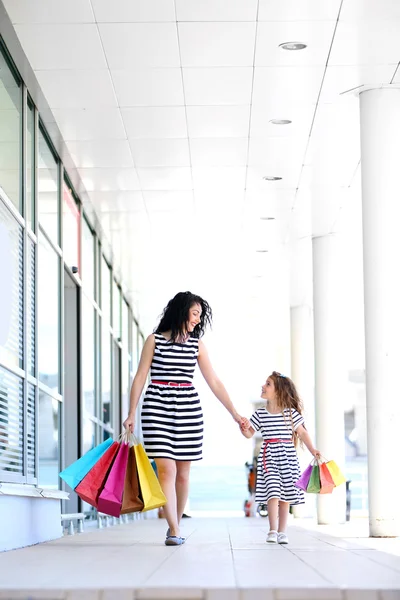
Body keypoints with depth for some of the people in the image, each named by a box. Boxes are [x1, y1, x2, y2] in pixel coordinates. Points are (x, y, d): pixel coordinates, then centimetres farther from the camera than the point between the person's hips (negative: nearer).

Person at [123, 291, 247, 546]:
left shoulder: (197, 345, 9)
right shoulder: (155, 340, 3)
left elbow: (214, 382, 9)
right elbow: (140, 377, 3)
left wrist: (235, 414, 6)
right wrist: (131, 413, -3)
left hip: (188, 409, 3)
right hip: (157, 407, -3)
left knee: (183, 472, 4)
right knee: (166, 469, -11)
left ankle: (175, 525, 20)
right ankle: (175, 531, -12)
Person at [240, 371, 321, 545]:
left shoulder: (291, 413, 0)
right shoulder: (260, 414, 4)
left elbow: (302, 432, 7)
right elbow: (250, 433, 7)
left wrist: (312, 450, 2)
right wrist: (244, 428, -14)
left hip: (287, 455, 0)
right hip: (268, 457, 0)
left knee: (286, 494, 4)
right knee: (272, 492, -12)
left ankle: (282, 531, 12)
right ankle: (273, 530, -8)